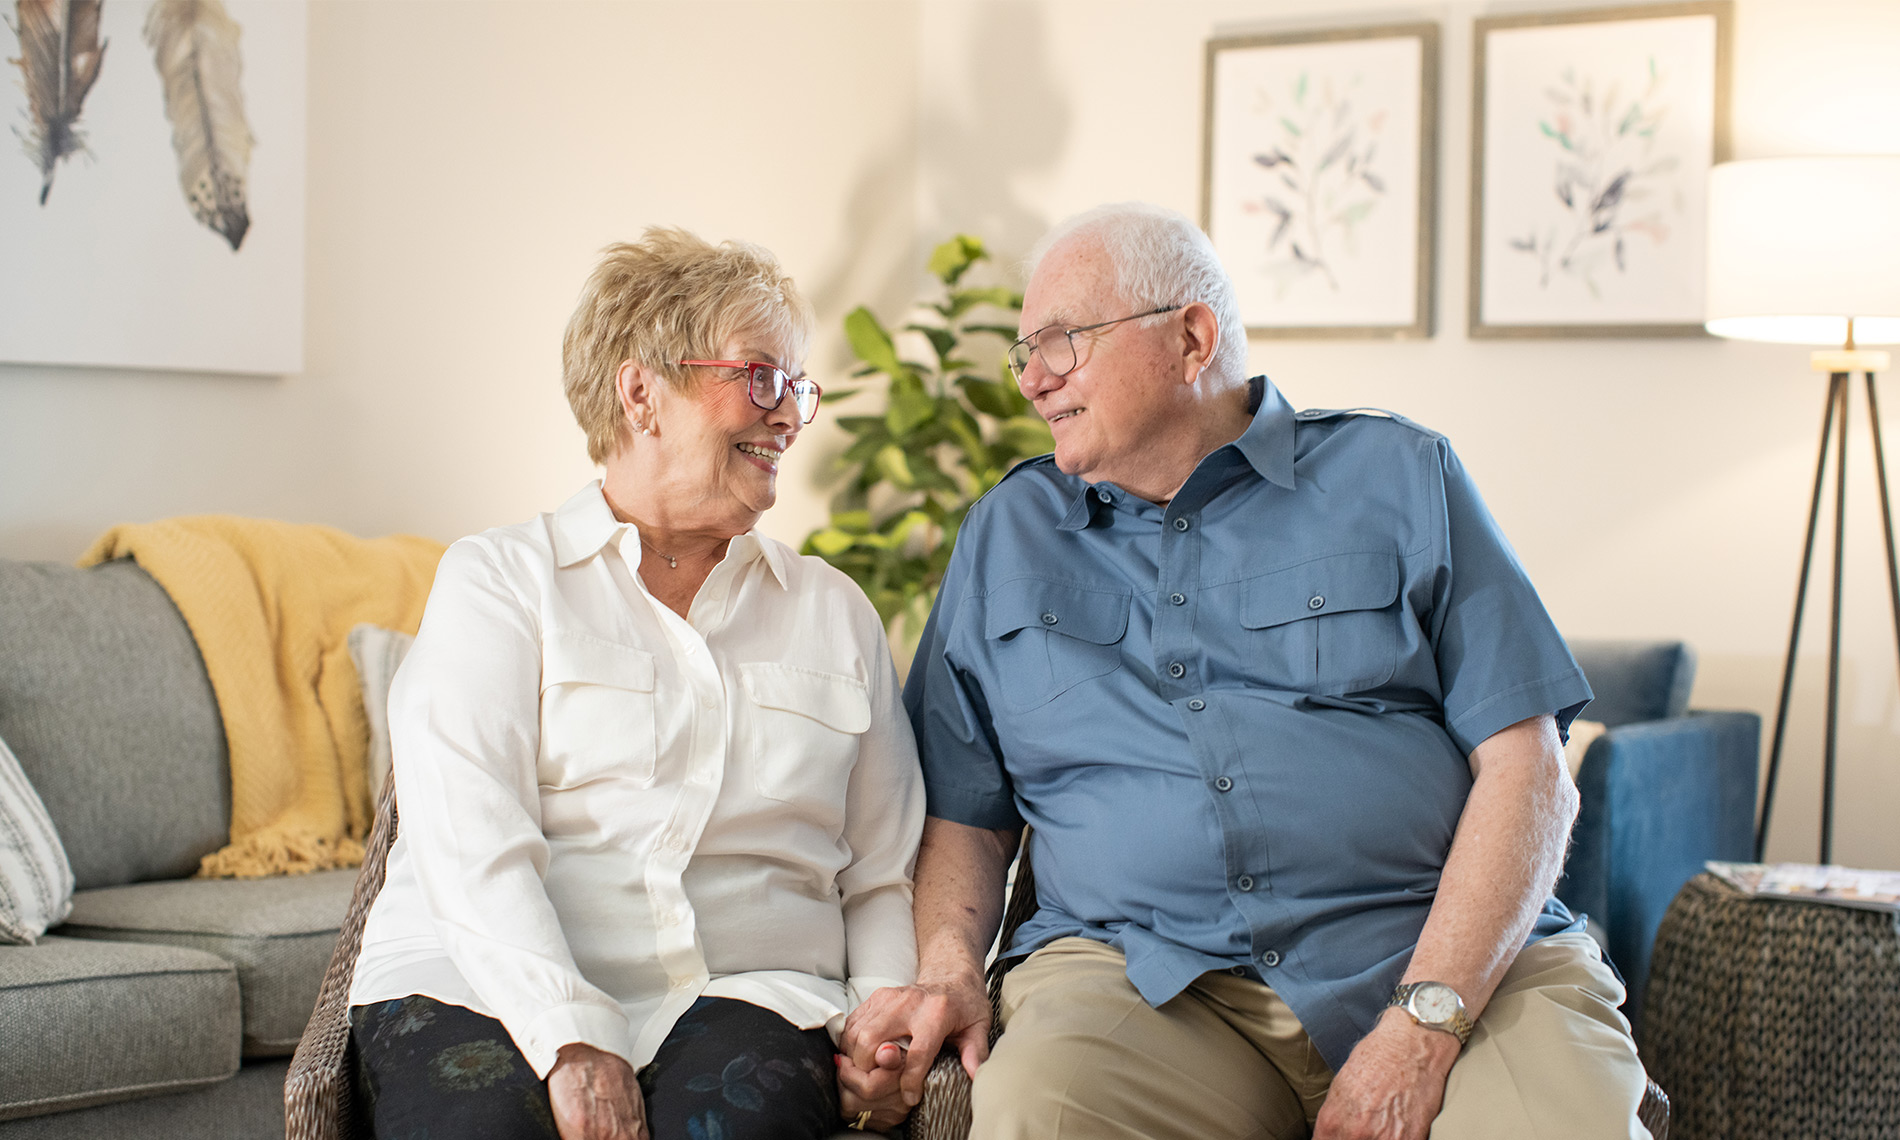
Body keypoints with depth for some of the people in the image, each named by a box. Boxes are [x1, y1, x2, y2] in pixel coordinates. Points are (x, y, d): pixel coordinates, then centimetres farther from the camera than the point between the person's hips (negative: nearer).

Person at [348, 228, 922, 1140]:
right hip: (488, 984, -2)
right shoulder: (497, 579, 8)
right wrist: (571, 1038, -20)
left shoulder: (835, 612, 20)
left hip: (741, 995, 2)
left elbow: (882, 878, 18)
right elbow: (469, 843, -6)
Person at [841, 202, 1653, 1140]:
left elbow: (1525, 767, 0)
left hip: (1453, 958, -1)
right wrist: (948, 972, -5)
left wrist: (1421, 1027, -13)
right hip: (1146, 979, 2)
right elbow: (965, 814, 18)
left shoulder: (1397, 477, 9)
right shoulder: (1005, 535, 19)